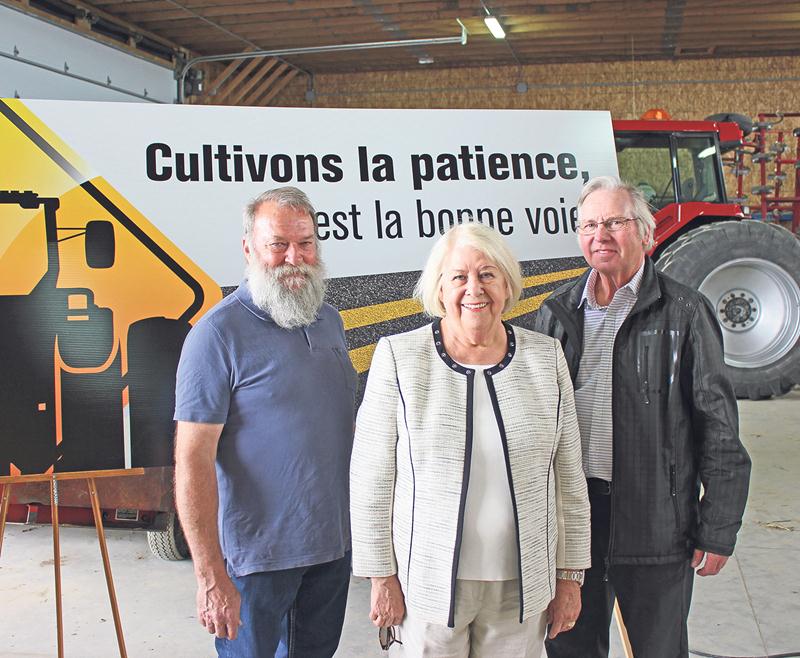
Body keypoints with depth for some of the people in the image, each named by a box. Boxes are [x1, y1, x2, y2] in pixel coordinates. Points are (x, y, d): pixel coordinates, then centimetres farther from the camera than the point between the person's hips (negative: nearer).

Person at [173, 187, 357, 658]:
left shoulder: (330, 321, 5)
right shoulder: (219, 333, -18)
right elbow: (193, 459, -20)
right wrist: (211, 575, -23)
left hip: (334, 541, 7)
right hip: (258, 551, -6)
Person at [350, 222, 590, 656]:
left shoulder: (546, 358, 1)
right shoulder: (398, 358, -7)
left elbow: (569, 478, 5)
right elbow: (371, 479, -5)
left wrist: (570, 575, 6)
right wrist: (382, 576, -4)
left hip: (521, 584, 2)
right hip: (428, 583, -2)